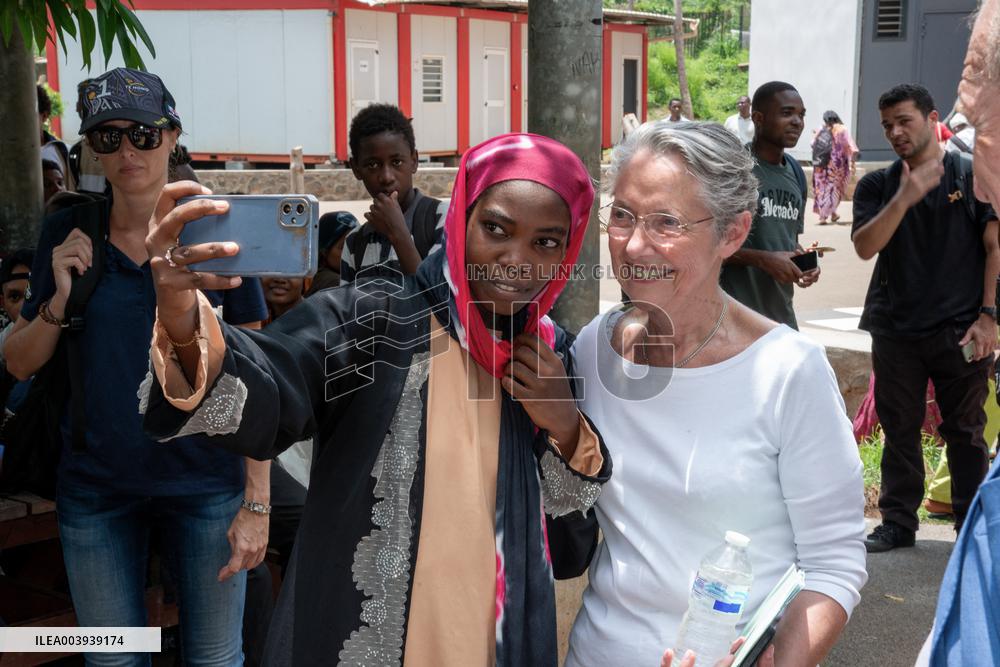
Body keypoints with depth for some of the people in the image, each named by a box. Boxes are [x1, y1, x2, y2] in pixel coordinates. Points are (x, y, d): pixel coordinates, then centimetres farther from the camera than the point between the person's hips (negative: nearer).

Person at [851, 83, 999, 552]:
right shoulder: (878, 186, 8)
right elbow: (865, 247, -7)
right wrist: (905, 197, -19)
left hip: (960, 330, -2)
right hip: (895, 328, 2)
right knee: (899, 429, 8)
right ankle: (898, 523, 19)